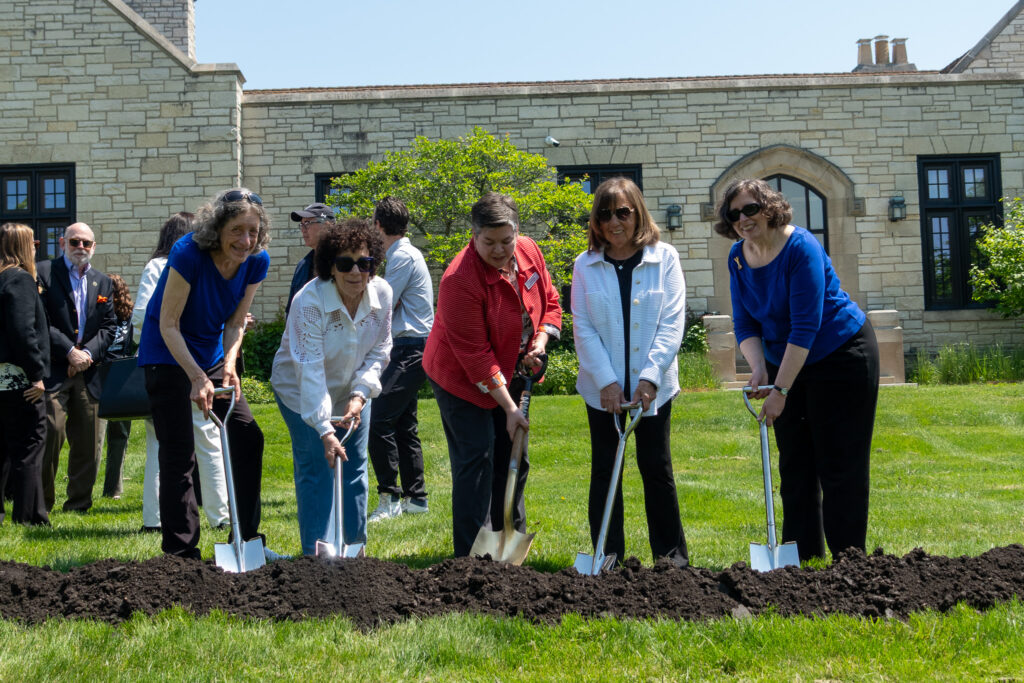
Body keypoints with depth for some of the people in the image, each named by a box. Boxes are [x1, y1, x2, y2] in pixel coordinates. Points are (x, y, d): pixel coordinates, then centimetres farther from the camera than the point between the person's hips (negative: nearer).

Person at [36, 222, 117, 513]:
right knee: (51, 433, -12)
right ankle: (41, 503, 1)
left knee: (87, 440, 5)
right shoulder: (43, 273, 1)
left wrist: (89, 353, -5)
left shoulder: (103, 282, 16)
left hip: (88, 372, 5)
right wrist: (70, 352, -12)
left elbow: (108, 326, 12)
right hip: (53, 369, -5)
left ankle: (79, 504, 16)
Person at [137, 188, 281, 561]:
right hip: (168, 354, -6)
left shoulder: (256, 261, -10)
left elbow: (235, 321, 0)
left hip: (212, 355, 6)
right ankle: (181, 552, 1)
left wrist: (228, 365, -17)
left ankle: (247, 540, 14)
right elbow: (168, 325, -21)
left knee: (248, 437, 2)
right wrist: (197, 377, -27)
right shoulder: (188, 254, -26)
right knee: (179, 453, -7)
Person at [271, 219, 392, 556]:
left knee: (355, 468, 9)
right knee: (316, 470, -9)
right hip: (302, 393, -5)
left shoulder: (382, 294, -16)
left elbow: (379, 351, -5)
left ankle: (356, 547, 22)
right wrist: (325, 430, -40)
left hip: (352, 392, 5)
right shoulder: (309, 302, -31)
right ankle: (315, 553, 0)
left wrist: (359, 394, -19)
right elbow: (310, 369, -35)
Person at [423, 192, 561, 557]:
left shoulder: (529, 252, -9)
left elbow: (550, 302, 7)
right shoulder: (459, 280, -29)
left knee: (513, 459, 12)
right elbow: (475, 355, -28)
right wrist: (509, 407, -27)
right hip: (462, 377, -7)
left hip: (508, 374, 7)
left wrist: (539, 343, -12)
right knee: (475, 459, -12)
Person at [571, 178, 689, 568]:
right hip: (602, 387, 1)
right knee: (604, 470, 6)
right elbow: (583, 329, -3)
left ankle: (672, 553, 17)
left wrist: (650, 376, -15)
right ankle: (608, 558, 14)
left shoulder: (664, 258, -1)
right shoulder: (586, 266, 1)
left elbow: (672, 323, -6)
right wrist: (606, 380, -12)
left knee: (656, 467, 5)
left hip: (653, 386, -1)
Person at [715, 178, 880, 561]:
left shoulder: (800, 248, -23)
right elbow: (744, 323, 1)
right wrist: (759, 369, -17)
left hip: (841, 357, -7)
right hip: (787, 362, 7)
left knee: (839, 464, -5)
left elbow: (805, 325, -27)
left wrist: (781, 389, -28)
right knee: (794, 465, 8)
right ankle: (803, 558, 16)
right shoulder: (738, 257, -1)